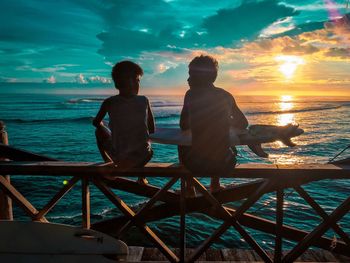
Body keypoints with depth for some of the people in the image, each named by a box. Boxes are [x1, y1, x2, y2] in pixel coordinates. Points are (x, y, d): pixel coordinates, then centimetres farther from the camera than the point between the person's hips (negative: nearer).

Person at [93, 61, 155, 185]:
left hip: (118, 158, 0)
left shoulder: (109, 102, -9)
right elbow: (152, 130, 2)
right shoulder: (144, 101, -7)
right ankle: (142, 176, 31)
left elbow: (96, 122, 8)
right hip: (142, 158, 1)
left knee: (99, 131, 26)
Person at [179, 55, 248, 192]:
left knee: (182, 145, 32)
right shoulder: (225, 96, 2)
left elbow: (183, 126, 3)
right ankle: (215, 185, 47)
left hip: (196, 163, -2)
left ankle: (188, 186, 40)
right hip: (225, 164, 2)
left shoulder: (191, 94, -4)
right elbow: (243, 124, 11)